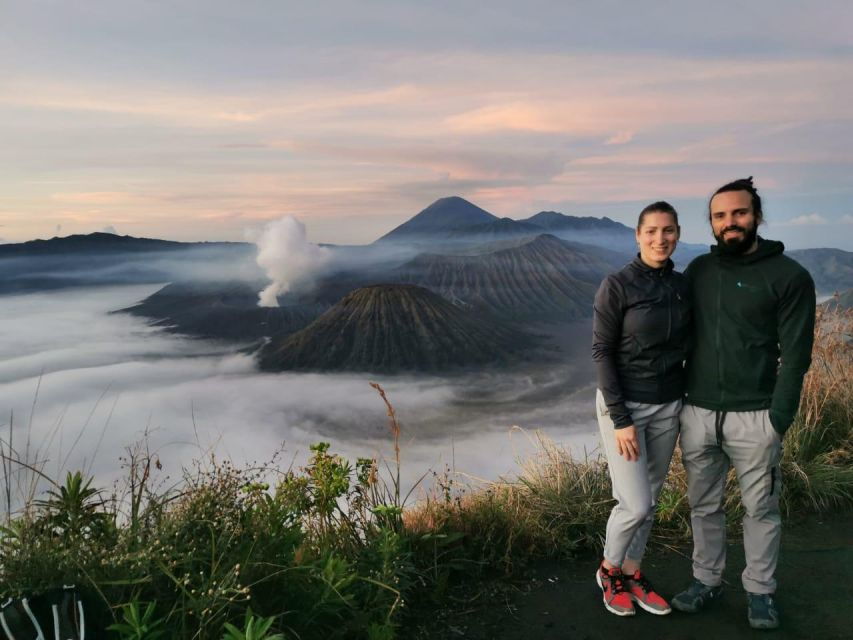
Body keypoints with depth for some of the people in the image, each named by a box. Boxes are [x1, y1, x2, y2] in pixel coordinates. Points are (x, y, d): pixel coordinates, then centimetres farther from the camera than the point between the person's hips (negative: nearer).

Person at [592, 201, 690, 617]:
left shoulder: (683, 285, 3)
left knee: (650, 499, 13)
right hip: (623, 404, -5)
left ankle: (631, 574, 33)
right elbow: (602, 352, -15)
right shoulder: (616, 286, -15)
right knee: (635, 504, -4)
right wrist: (621, 420, -17)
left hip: (667, 407, 6)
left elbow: (686, 346, 11)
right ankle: (609, 571, 24)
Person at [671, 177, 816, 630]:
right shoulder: (698, 270, 6)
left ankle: (760, 590, 29)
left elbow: (795, 354, -7)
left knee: (760, 508, 11)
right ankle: (706, 580, 31)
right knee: (704, 506, 15)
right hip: (697, 414, 4)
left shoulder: (789, 277, -6)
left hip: (753, 417, -3)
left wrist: (779, 419, -12)